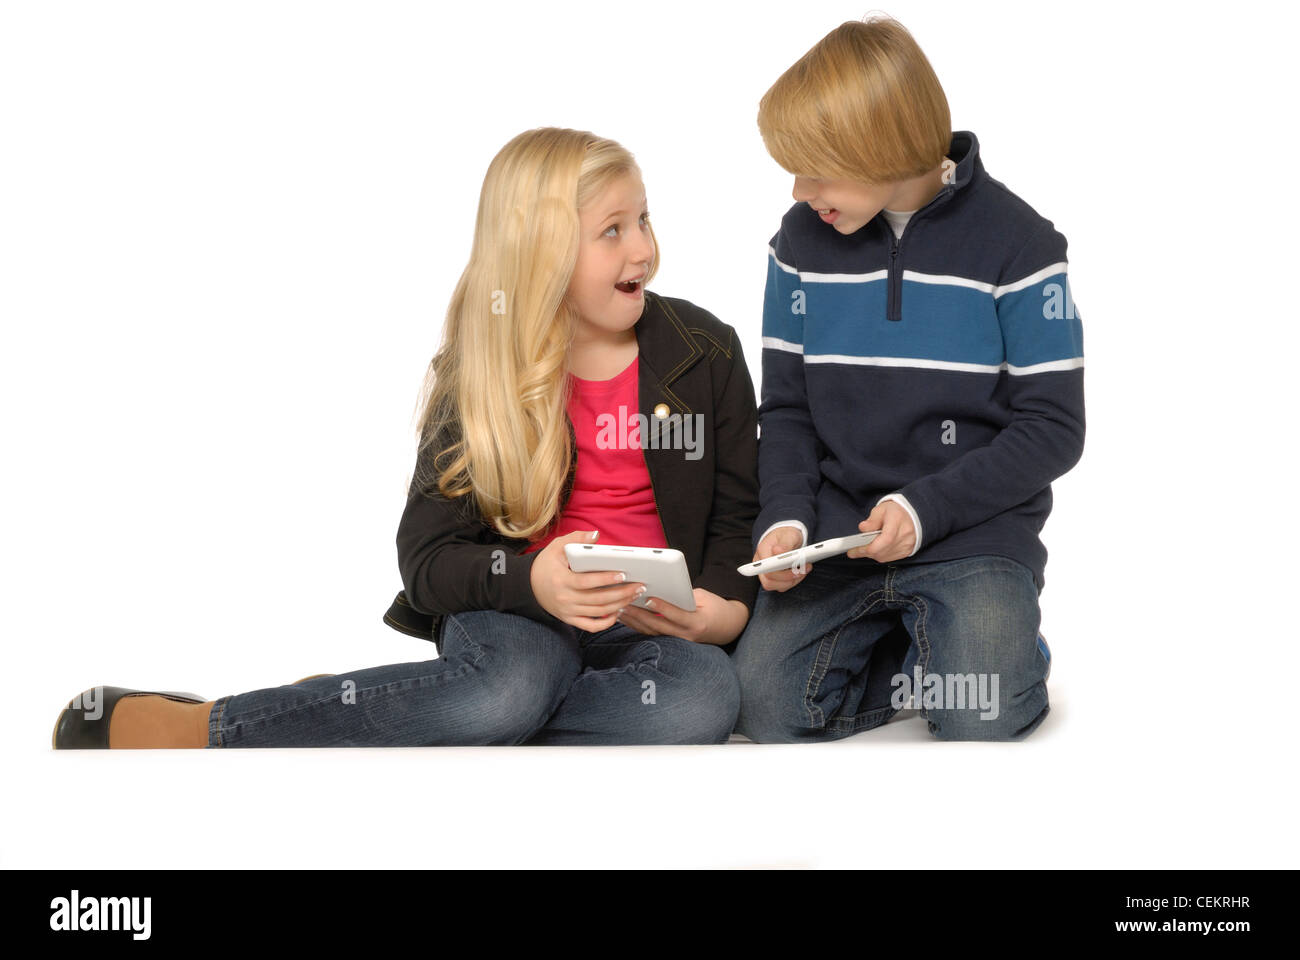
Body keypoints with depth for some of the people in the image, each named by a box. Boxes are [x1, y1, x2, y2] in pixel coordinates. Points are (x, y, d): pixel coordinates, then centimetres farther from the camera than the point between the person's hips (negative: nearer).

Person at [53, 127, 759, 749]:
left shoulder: (704, 352, 3)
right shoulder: (481, 373, 0)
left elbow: (737, 518, 9)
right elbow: (426, 556, -4)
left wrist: (724, 609, -13)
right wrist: (530, 579, -25)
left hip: (655, 626, 2)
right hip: (518, 613, -2)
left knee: (706, 695, -36)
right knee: (511, 687, -39)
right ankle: (187, 728, -30)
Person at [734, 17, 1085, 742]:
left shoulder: (1015, 245, -9)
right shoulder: (802, 241, 3)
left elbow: (1054, 429, -8)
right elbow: (788, 409, 9)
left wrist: (928, 507, -19)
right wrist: (785, 516, -10)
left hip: (977, 537, -3)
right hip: (839, 534, 4)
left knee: (980, 723, -23)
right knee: (761, 708, -15)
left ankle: (1007, 644, 11)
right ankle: (931, 655, 8)